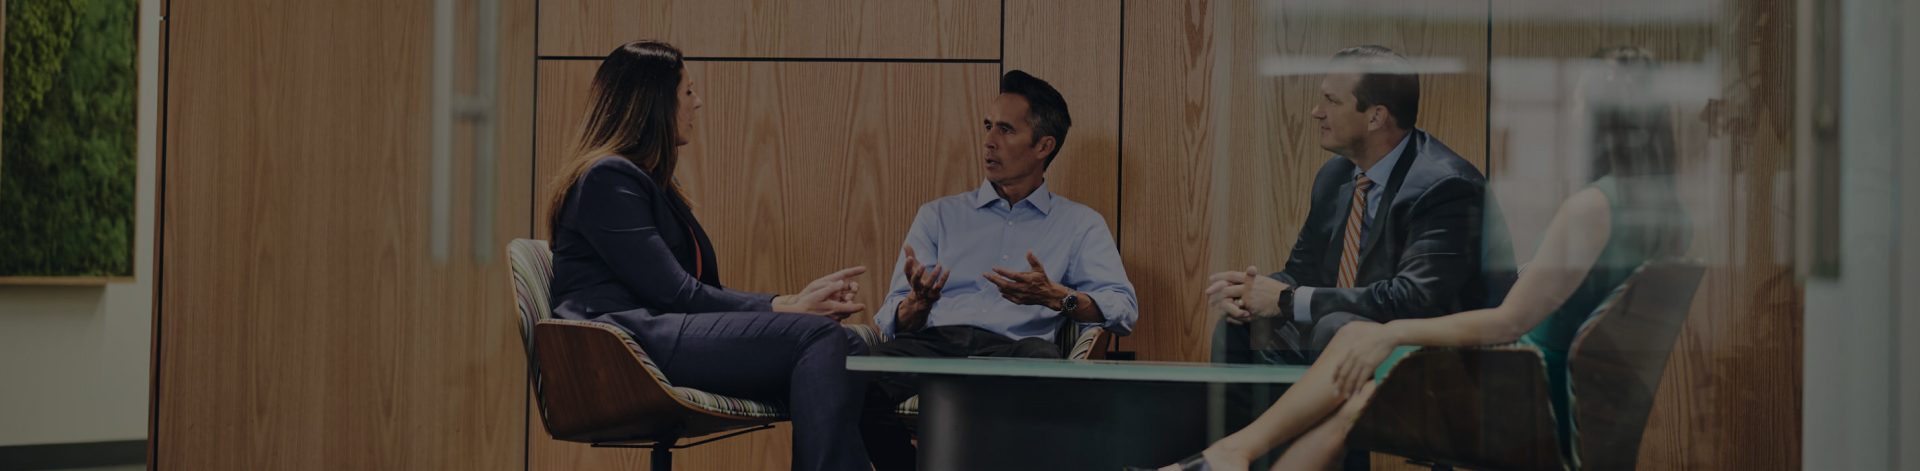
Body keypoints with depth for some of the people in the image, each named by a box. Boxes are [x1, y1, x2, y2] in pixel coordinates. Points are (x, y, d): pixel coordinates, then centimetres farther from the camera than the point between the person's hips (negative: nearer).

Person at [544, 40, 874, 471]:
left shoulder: (654, 184, 28)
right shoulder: (608, 178, -2)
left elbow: (701, 289, 17)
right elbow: (674, 293, -11)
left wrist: (799, 301, 2)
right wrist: (784, 307, -8)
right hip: (629, 337, -9)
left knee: (846, 350, -15)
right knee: (819, 339, -25)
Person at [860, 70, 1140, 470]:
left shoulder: (1081, 225, 21)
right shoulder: (938, 216, 25)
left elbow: (1124, 308, 4)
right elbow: (892, 320, 13)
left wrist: (1057, 298, -15)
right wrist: (918, 303, -11)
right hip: (931, 344, 1)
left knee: (1039, 357, -40)